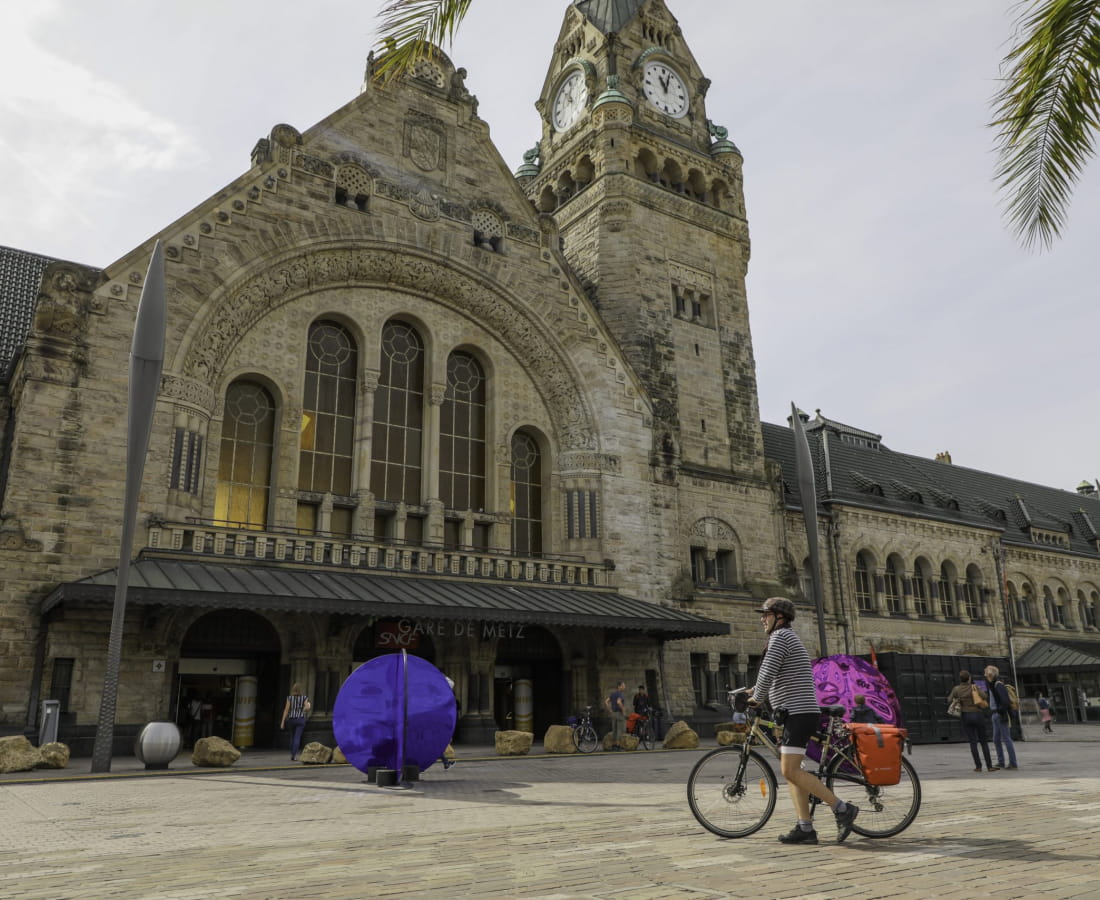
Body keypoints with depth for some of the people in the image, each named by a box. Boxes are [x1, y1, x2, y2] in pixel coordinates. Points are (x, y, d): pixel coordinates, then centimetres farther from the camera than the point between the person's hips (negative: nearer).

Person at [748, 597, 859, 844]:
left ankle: (842, 809, -10)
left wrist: (757, 699, -1)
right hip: (798, 714, 11)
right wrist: (753, 691, 23)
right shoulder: (790, 639, 23)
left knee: (791, 771, -14)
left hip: (798, 713, -11)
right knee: (791, 771, 9)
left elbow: (767, 673, -17)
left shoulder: (781, 636, -10)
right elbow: (775, 678, 32)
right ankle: (805, 828, 9)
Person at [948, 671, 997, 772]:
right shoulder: (974, 687, -7)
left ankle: (978, 766, 2)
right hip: (978, 715, -1)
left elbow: (949, 700, 6)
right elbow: (985, 697, -17)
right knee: (984, 741, 7)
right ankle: (989, 766, 6)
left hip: (966, 716, 1)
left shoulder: (956, 689, -2)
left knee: (973, 742, 5)